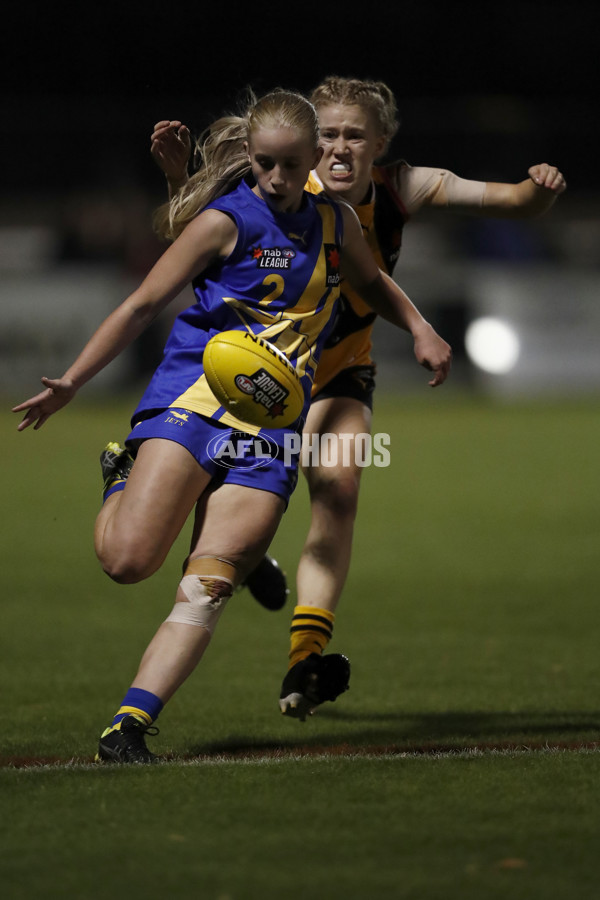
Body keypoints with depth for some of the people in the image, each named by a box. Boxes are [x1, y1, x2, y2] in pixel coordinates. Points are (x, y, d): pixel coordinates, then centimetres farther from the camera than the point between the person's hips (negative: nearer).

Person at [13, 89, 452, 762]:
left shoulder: (335, 225, 14)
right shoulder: (225, 221, -3)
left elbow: (373, 283, 36)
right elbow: (142, 305, 0)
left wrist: (420, 329, 18)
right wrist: (70, 383, -6)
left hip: (271, 427, 3)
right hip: (192, 400, -3)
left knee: (205, 592, -13)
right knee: (127, 560, -18)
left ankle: (129, 727, -14)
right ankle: (125, 475, 15)